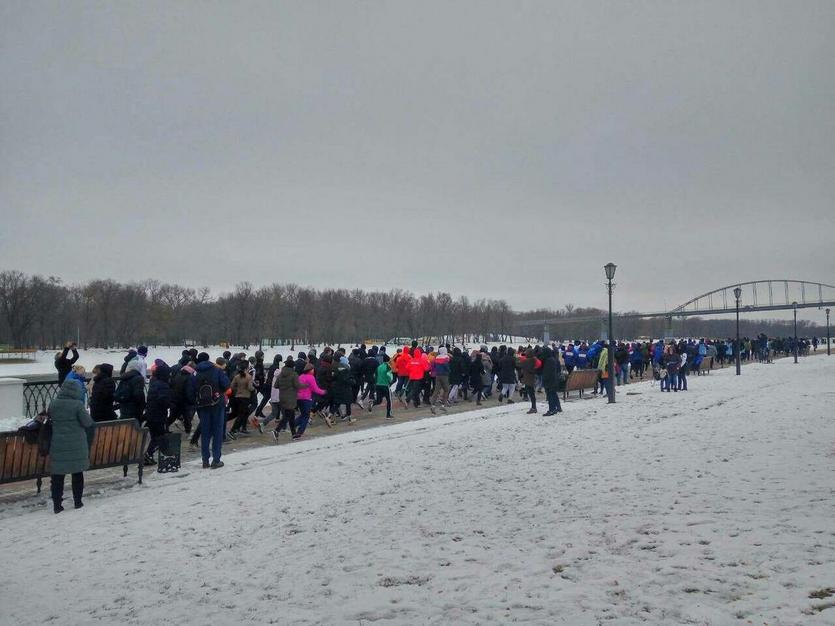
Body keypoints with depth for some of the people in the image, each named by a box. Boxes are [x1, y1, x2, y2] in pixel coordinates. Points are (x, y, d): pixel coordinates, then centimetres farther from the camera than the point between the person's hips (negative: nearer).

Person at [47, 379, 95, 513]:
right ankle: (78, 501, 21)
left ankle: (57, 504, 8)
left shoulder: (53, 404, -2)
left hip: (57, 445, 2)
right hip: (76, 445, -2)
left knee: (57, 474, 8)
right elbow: (88, 423, -10)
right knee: (77, 473, 13)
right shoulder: (78, 405, -14)